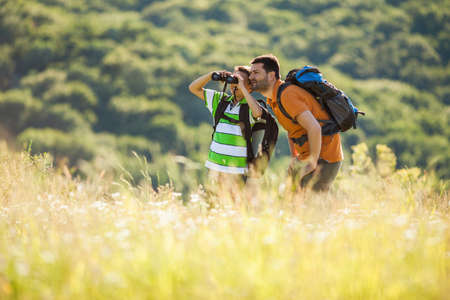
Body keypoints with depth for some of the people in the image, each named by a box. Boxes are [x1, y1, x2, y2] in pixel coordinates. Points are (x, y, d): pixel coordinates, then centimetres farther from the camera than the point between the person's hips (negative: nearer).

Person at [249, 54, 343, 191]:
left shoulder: (287, 95, -22)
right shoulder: (273, 99, 9)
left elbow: (314, 128, -29)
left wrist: (313, 162, -20)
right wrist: (294, 157, 16)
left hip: (324, 158, -10)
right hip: (304, 158, 10)